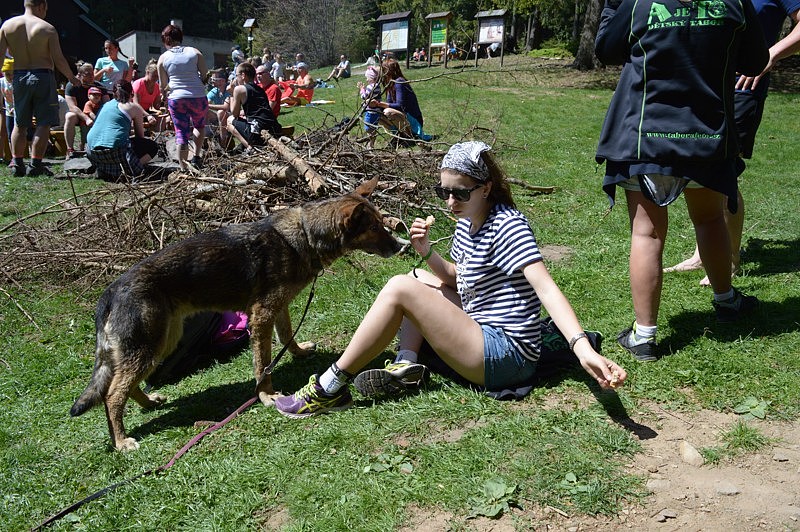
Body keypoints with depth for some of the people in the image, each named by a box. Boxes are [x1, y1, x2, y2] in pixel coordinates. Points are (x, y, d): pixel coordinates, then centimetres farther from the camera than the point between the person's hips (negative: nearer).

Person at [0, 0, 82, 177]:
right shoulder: (47, 28, -6)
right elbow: (58, 60, -8)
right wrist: (72, 78, 6)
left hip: (19, 77, 4)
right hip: (42, 77, -4)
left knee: (20, 124, 13)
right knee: (44, 123, 1)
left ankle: (18, 164, 11)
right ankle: (35, 165, -2)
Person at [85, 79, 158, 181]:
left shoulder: (106, 105, 25)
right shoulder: (133, 107, 9)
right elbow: (140, 136, 14)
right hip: (115, 149, -6)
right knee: (152, 146, 13)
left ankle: (104, 171, 10)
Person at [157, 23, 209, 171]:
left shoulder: (163, 58, 2)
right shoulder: (194, 52, 2)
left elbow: (163, 87, 4)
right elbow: (205, 75, 1)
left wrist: (166, 91, 24)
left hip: (176, 99, 0)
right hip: (198, 97, 0)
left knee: (181, 133, 7)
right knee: (199, 125, 25)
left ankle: (184, 167, 6)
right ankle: (196, 157, 17)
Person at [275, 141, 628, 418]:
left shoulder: (506, 224, -17)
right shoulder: (466, 221, 8)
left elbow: (545, 287, -29)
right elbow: (457, 279, 18)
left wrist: (583, 348, -43)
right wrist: (427, 253, -1)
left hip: (505, 355, -10)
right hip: (484, 335, 10)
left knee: (400, 288, -19)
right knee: (422, 280, 20)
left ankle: (330, 388, -10)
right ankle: (406, 364, -3)